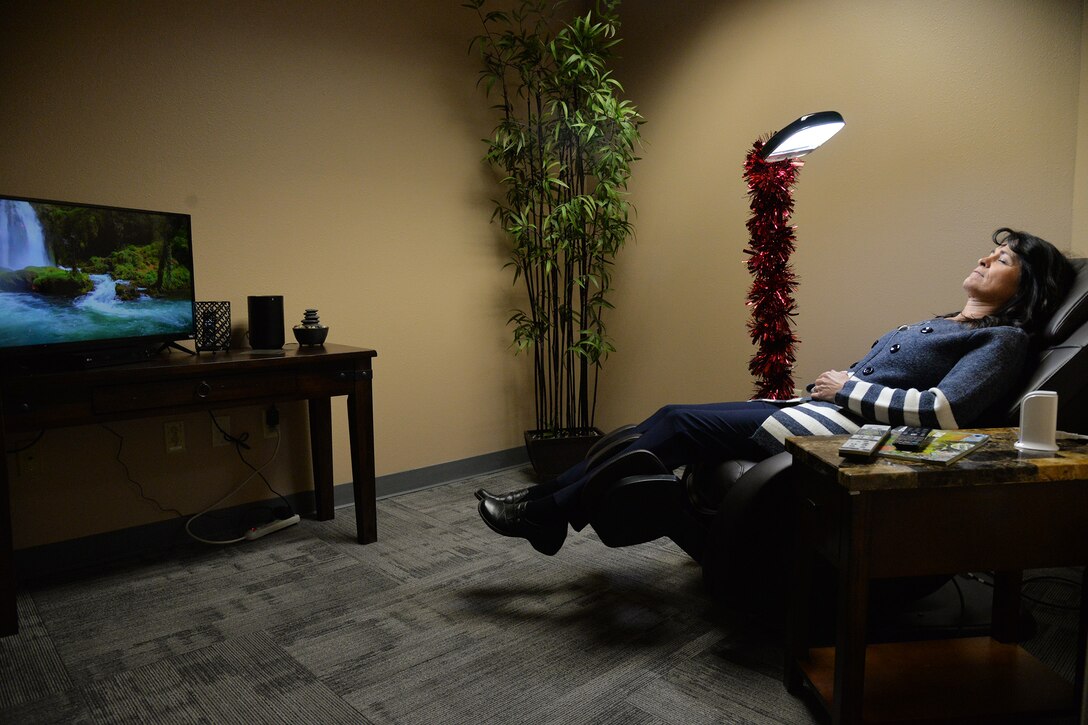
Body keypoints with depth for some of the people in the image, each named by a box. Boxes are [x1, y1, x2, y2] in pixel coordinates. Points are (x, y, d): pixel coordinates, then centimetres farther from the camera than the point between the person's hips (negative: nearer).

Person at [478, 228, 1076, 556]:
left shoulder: (1004, 339, 1)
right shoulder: (943, 324, 27)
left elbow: (945, 409, -16)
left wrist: (850, 389, -11)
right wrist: (835, 383, 8)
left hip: (846, 428, -9)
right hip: (820, 408, 9)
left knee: (679, 425, -15)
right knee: (672, 419, -5)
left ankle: (548, 510, -5)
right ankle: (547, 503, -2)